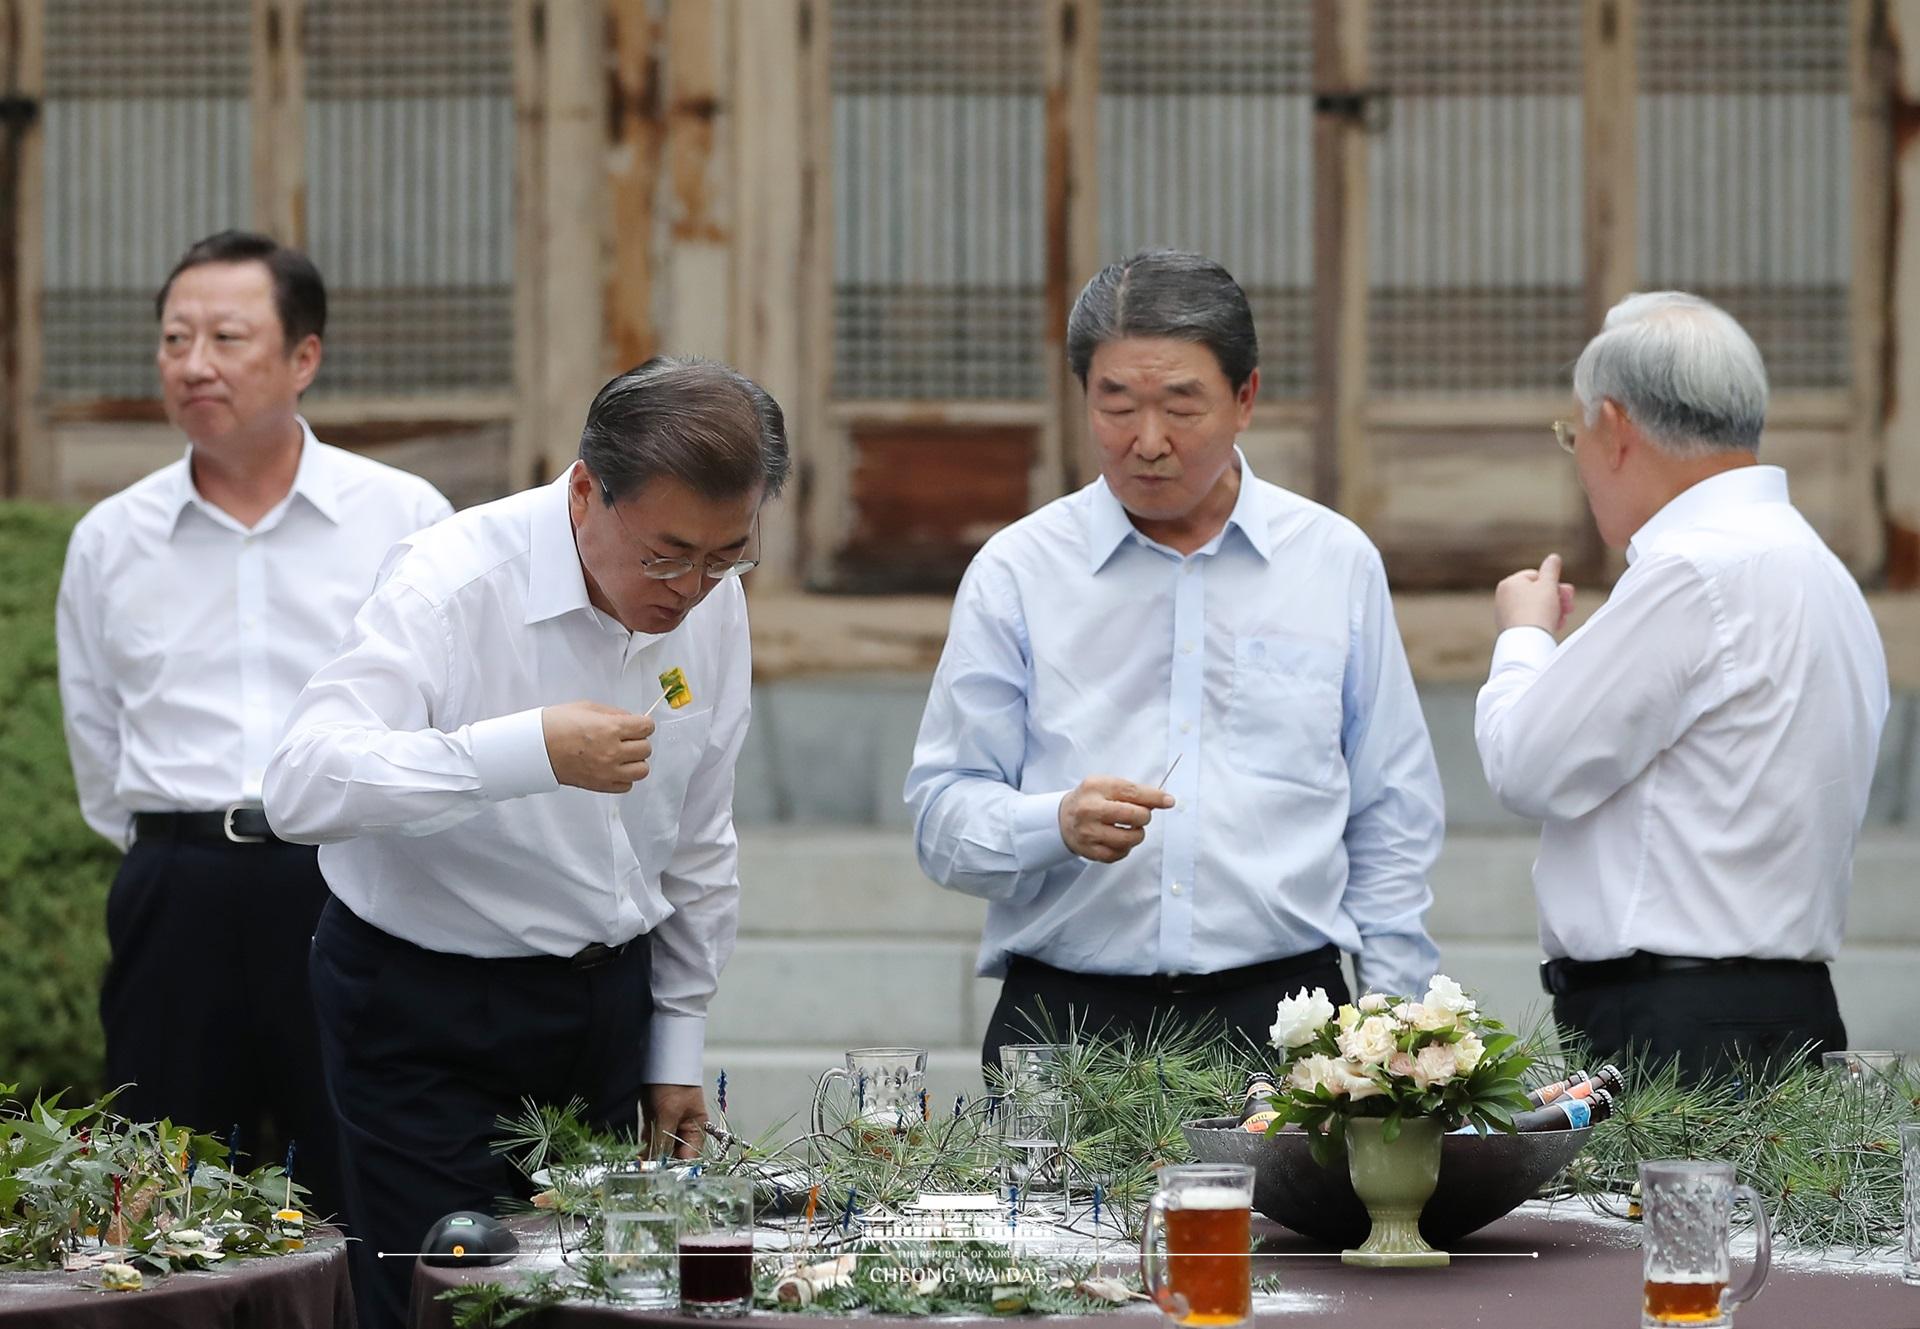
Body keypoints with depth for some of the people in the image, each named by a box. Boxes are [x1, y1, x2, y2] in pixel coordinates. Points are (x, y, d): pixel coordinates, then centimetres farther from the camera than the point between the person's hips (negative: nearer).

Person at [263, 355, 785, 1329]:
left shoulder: (713, 603, 1)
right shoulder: (450, 584, -20)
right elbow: (301, 786, -33)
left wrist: (677, 1049, 15)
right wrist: (531, 752, -42)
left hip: (609, 1001, 6)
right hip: (428, 1021, -6)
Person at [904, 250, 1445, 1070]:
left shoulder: (1337, 563, 12)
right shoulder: (1017, 572, 8)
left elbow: (1393, 826, 15)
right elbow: (942, 819, 5)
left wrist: (1392, 1026, 6)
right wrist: (1059, 824, -15)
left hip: (1280, 1014, 1)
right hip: (1067, 1018, -1)